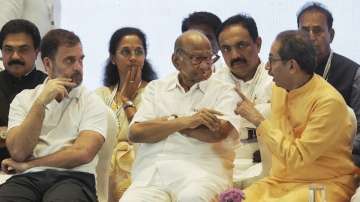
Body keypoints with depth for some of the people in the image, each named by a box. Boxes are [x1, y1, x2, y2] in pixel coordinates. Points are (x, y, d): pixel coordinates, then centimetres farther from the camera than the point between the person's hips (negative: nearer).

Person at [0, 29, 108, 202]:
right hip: (28, 178, 2)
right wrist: (41, 103, -6)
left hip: (72, 177, -2)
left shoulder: (92, 102, 10)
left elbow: (82, 153, -6)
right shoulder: (24, 99, 15)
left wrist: (27, 165, -3)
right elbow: (18, 152, 0)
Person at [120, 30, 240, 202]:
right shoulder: (155, 87, 20)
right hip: (151, 172, 2)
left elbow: (218, 132, -9)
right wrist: (185, 121, -5)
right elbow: (135, 133, 5)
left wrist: (168, 121, 1)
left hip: (201, 171, -2)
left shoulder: (223, 91, 12)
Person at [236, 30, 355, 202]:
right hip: (282, 181, 6)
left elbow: (296, 158, -19)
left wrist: (258, 120, -17)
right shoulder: (279, 89, 7)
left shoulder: (329, 102, -18)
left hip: (325, 184, -6)